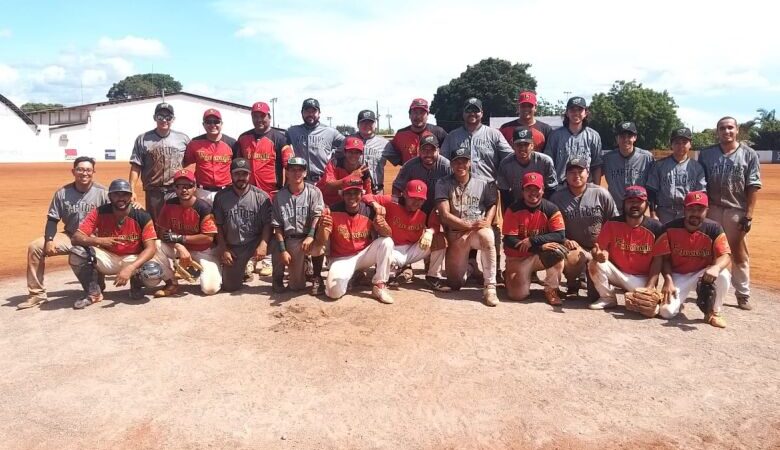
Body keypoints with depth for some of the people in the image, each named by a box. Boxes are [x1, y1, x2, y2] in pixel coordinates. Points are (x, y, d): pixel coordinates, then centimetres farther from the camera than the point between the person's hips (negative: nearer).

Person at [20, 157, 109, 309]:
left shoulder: (102, 192, -9)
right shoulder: (62, 193, 0)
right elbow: (52, 219, 4)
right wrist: (49, 240, -12)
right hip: (70, 236, 5)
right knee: (35, 247, -8)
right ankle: (37, 293, 2)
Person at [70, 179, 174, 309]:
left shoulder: (142, 217, -17)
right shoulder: (99, 213, -12)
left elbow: (151, 248, -24)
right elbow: (76, 237, -18)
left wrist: (130, 268, -39)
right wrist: (98, 241, -40)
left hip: (135, 259, -1)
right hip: (108, 258, 1)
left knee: (153, 273, -32)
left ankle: (137, 283, 6)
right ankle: (93, 292, -8)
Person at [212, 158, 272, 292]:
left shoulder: (261, 196, -7)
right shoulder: (221, 197, -1)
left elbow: (267, 223, -10)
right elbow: (218, 225, 3)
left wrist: (263, 244, -25)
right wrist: (223, 249, -2)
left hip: (255, 243, -2)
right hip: (232, 247, 2)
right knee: (229, 286, 3)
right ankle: (241, 270, 36)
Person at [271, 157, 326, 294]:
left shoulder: (314, 192, -3)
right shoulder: (279, 196, 3)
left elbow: (317, 216, -16)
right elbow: (277, 226, 3)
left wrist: (310, 236, -33)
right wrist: (282, 250, -7)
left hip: (311, 237, -1)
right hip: (291, 240, 1)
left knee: (317, 246, -38)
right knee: (297, 286, -6)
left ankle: (317, 277, -10)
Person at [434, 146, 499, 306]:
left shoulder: (483, 184, 3)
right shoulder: (443, 184, -3)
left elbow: (492, 204, 15)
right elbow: (444, 215, -11)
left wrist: (487, 222, -7)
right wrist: (469, 225, -21)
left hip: (478, 230, 0)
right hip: (455, 234, 0)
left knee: (486, 235, -40)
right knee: (455, 283, -1)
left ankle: (490, 287, -30)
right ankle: (467, 266, 37)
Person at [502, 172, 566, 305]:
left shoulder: (551, 209, -9)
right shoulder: (513, 210, -11)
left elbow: (560, 236, -20)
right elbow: (509, 241, -18)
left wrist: (532, 240, -29)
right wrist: (540, 246, -27)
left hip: (542, 256, 1)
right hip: (517, 258, -1)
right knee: (518, 294, -17)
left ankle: (551, 289, -11)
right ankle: (511, 276, 20)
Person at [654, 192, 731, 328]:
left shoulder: (714, 229, -13)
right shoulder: (670, 229, -13)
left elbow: (726, 255, -22)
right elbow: (665, 258, -6)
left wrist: (716, 267, -45)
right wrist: (668, 279, -20)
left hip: (703, 273, 1)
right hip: (678, 275, -1)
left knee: (723, 275, -33)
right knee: (667, 311, -22)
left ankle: (714, 313, -7)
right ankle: (679, 300, 19)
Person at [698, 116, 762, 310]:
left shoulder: (749, 155, 0)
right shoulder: (706, 154, 4)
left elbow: (753, 187, -2)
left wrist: (748, 215, -8)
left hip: (737, 211, -1)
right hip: (711, 209, 1)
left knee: (740, 255, 6)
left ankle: (743, 294, 18)